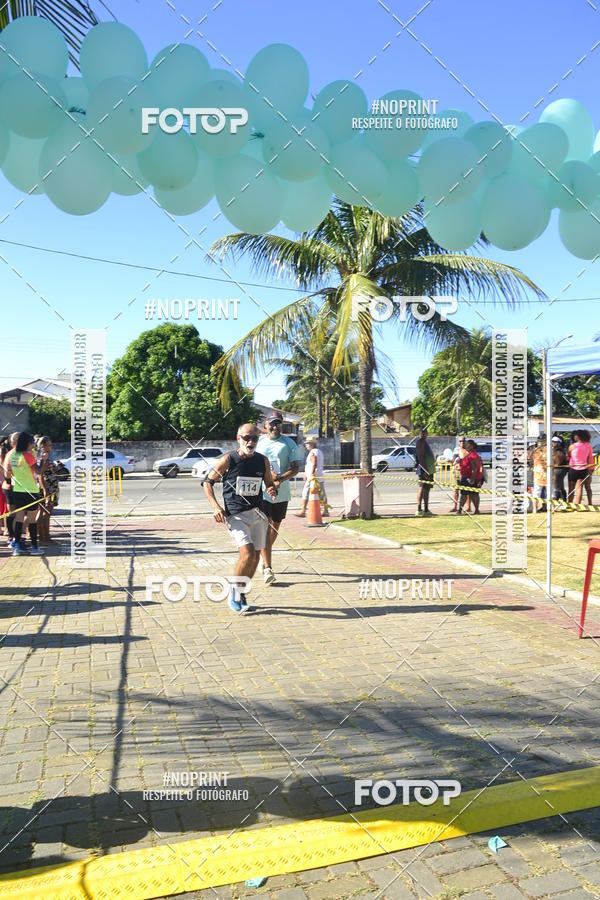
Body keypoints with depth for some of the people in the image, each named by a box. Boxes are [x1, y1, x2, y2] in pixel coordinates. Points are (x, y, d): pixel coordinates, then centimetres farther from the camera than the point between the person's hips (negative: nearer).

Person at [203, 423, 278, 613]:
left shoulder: (263, 461, 4)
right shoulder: (228, 460, -7)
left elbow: (270, 484, 15)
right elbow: (208, 482, 1)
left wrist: (273, 491, -9)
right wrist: (215, 506, -11)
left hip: (257, 513, 5)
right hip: (235, 515, -5)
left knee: (255, 557, 8)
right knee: (247, 554, -19)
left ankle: (240, 595, 27)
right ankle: (234, 589, 7)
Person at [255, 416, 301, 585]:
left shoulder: (289, 443, 4)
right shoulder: (258, 441, 5)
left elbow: (295, 468, 0)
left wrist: (280, 479, -18)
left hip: (281, 491, 2)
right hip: (260, 490, -2)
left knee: (275, 525, 13)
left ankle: (265, 557, 37)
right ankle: (267, 567, -14)